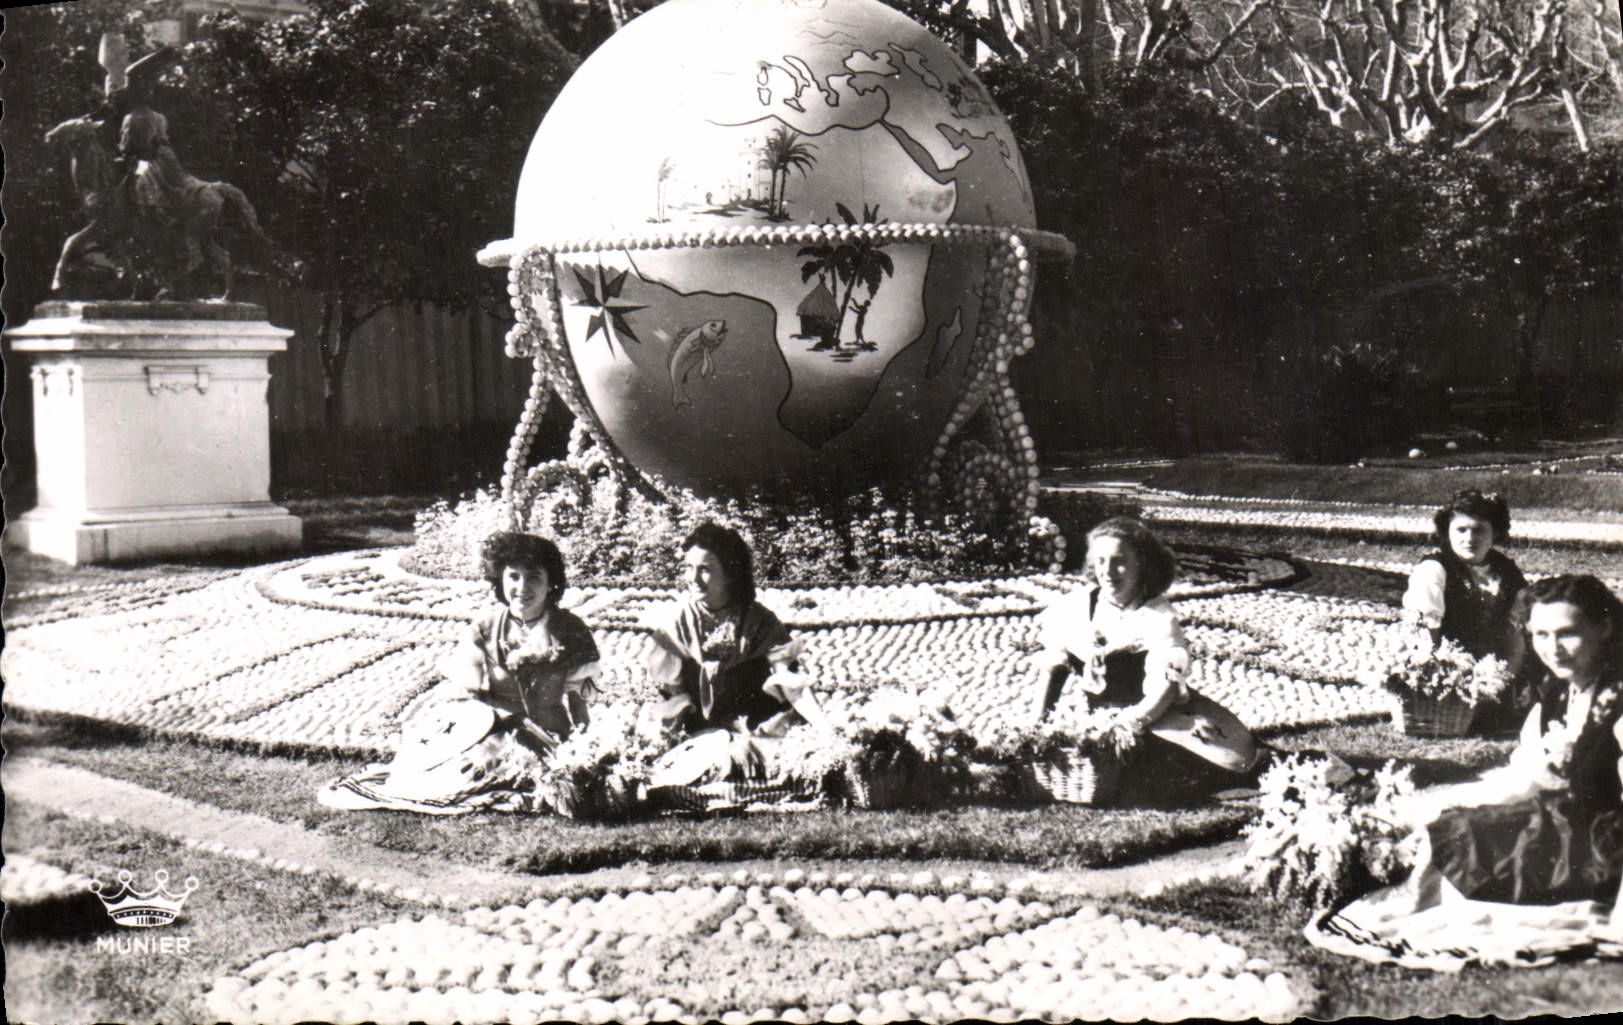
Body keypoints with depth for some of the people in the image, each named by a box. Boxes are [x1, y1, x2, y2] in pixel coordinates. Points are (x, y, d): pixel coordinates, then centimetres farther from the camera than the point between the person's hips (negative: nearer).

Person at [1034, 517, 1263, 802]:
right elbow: (1057, 665, 10)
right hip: (1102, 714, 4)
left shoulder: (1159, 618, -15)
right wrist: (1042, 719, 6)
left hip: (1157, 713, -4)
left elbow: (1166, 687, -23)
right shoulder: (1078, 607, -4)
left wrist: (1134, 722, -37)